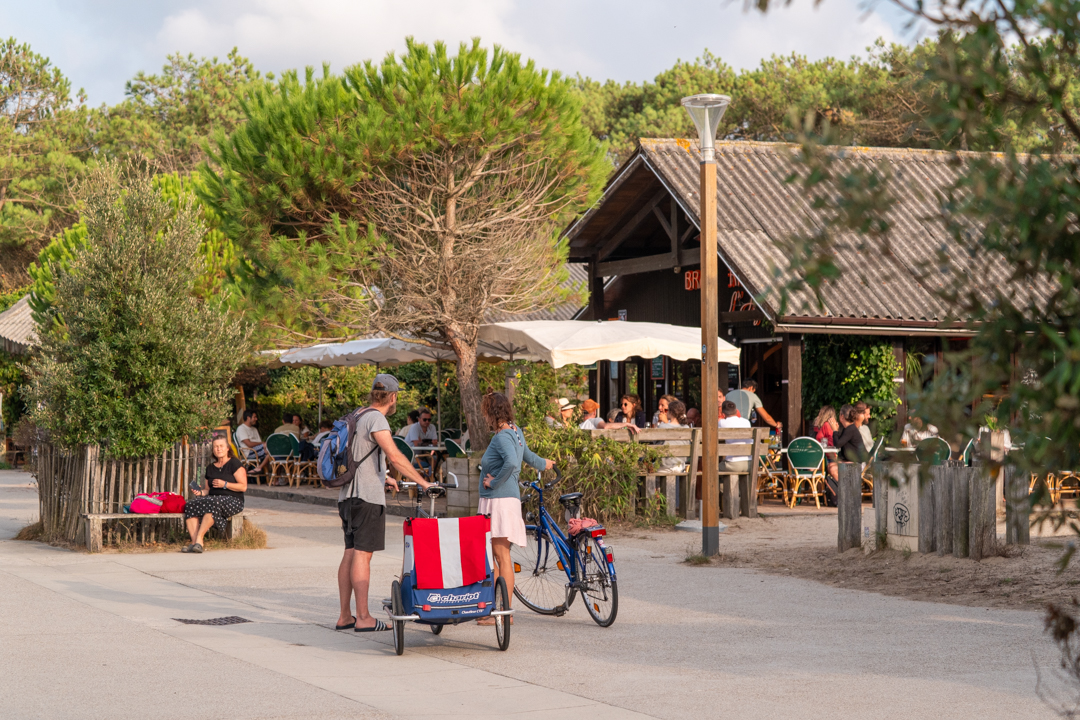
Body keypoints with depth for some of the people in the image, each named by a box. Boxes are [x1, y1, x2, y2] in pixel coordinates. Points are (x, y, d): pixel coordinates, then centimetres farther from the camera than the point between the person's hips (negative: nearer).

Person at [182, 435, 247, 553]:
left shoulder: (234, 464, 3)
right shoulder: (210, 468, 21)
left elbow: (243, 487, -5)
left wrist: (225, 484, -14)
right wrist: (200, 492, 0)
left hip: (232, 500, -6)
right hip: (213, 498, 6)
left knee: (213, 504, -40)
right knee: (190, 505, -24)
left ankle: (199, 538, -40)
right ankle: (194, 542, -36)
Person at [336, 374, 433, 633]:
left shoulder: (359, 417, 19)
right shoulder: (376, 419, -11)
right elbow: (395, 457, -21)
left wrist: (383, 478, 37)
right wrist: (422, 482, -17)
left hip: (349, 495, 9)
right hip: (367, 496, -9)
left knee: (351, 553, 10)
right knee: (363, 554, -9)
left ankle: (345, 616, 12)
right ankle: (363, 618, -10)